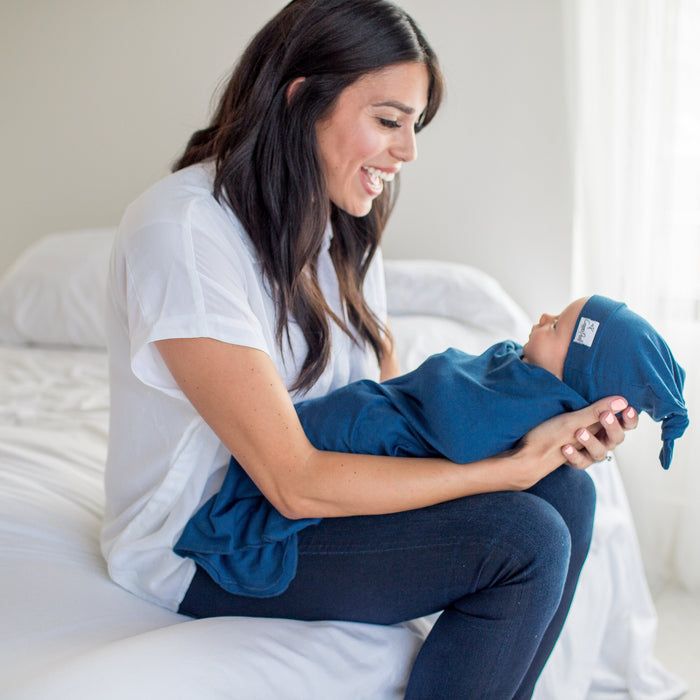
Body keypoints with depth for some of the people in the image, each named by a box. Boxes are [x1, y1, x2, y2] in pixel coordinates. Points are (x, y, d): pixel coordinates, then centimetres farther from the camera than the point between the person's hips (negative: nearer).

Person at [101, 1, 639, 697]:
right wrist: (513, 463, -25)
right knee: (523, 538, -20)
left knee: (562, 491, -4)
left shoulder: (340, 225, 4)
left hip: (310, 491, 8)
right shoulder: (185, 229, -24)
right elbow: (295, 483, -26)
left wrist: (542, 430, -15)